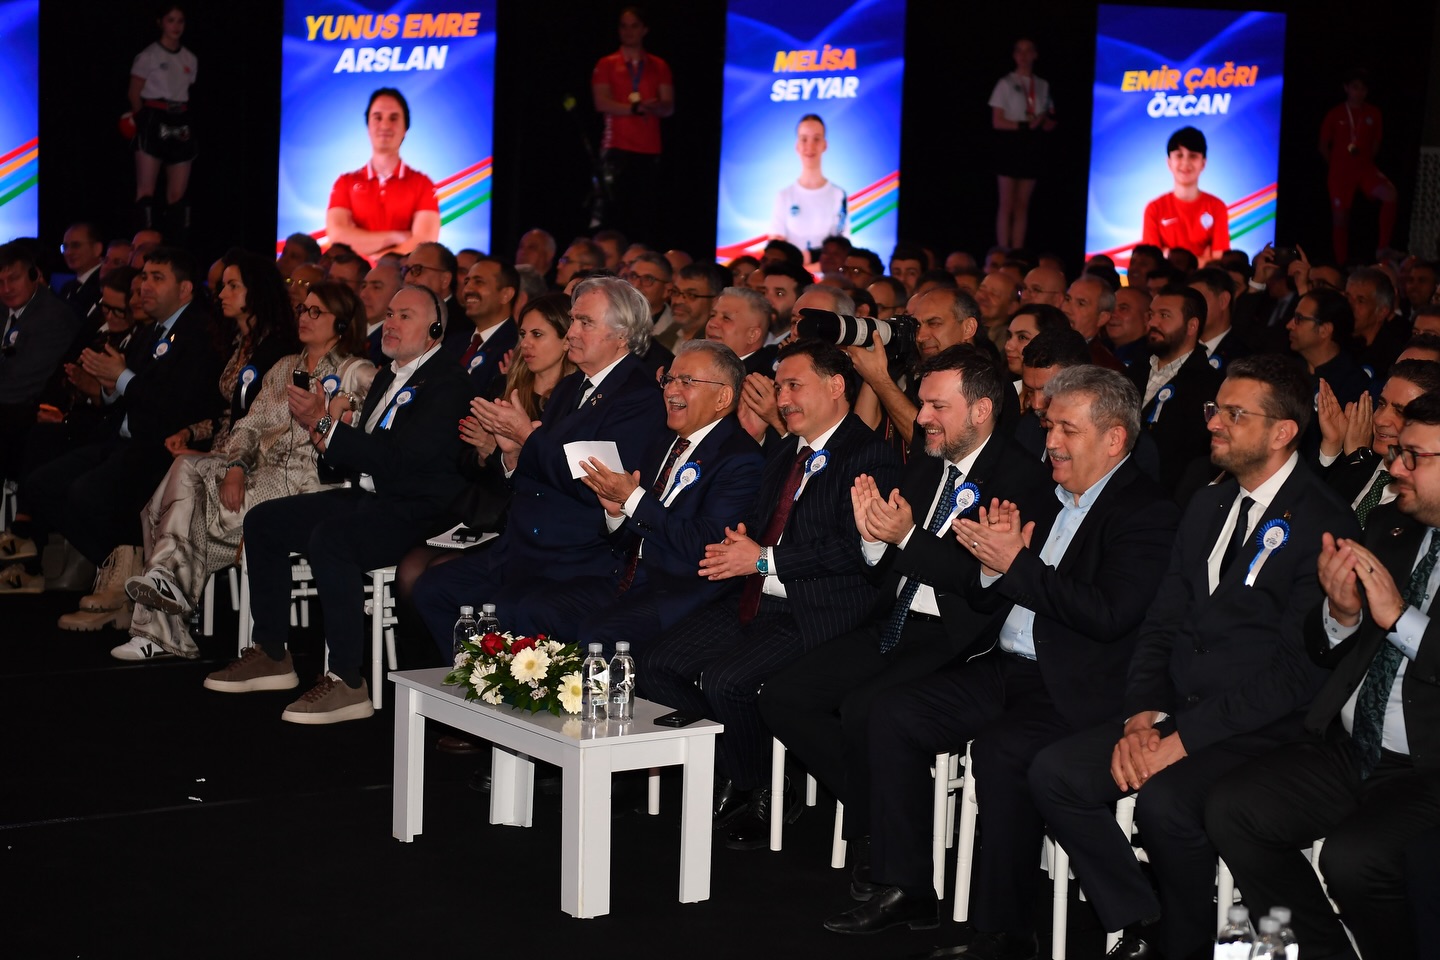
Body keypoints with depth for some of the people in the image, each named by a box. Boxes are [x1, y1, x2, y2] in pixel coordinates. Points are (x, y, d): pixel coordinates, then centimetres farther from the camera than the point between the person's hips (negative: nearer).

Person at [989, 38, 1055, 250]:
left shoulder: (1043, 86, 11)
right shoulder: (1006, 83, -1)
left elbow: (1049, 122, 12)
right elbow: (997, 122, -7)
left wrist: (1045, 122, -11)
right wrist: (1025, 126, -17)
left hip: (1032, 146, 4)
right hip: (1010, 144, -4)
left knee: (1022, 205, 4)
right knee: (1007, 204, -6)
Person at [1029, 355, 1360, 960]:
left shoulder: (1323, 524, -10)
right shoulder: (1207, 507, 16)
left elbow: (1299, 668, -17)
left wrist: (1183, 740, -19)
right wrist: (1142, 717, -4)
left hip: (1260, 729, -7)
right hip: (1176, 713, 8)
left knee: (1165, 802, -33)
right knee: (1054, 773, -12)